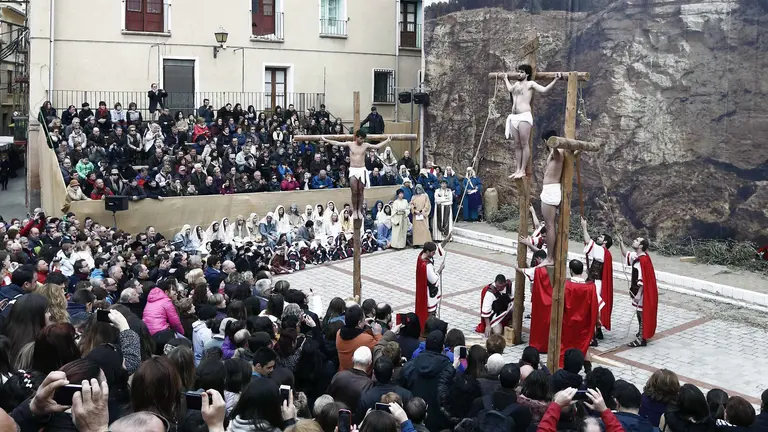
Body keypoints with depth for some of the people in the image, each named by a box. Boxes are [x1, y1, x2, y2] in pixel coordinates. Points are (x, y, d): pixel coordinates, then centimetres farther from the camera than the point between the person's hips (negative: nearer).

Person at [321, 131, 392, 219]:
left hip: (362, 170, 1)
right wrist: (325, 140, -1)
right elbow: (337, 143, 2)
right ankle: (354, 211, 6)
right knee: (354, 192, -4)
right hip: (353, 170, -1)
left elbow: (377, 146, 12)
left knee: (361, 192, 3)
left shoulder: (365, 145, 4)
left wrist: (387, 141, 12)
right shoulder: (350, 145, 0)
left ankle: (359, 211, 11)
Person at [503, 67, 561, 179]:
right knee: (517, 145, 7)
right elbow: (509, 89, 46)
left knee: (524, 144, -7)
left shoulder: (530, 84, 3)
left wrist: (555, 80, -17)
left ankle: (523, 170, -7)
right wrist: (506, 79, 59)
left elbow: (544, 90, -9)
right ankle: (518, 169, 11)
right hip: (514, 117, 7)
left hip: (524, 116, -7)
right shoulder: (516, 84, 22)